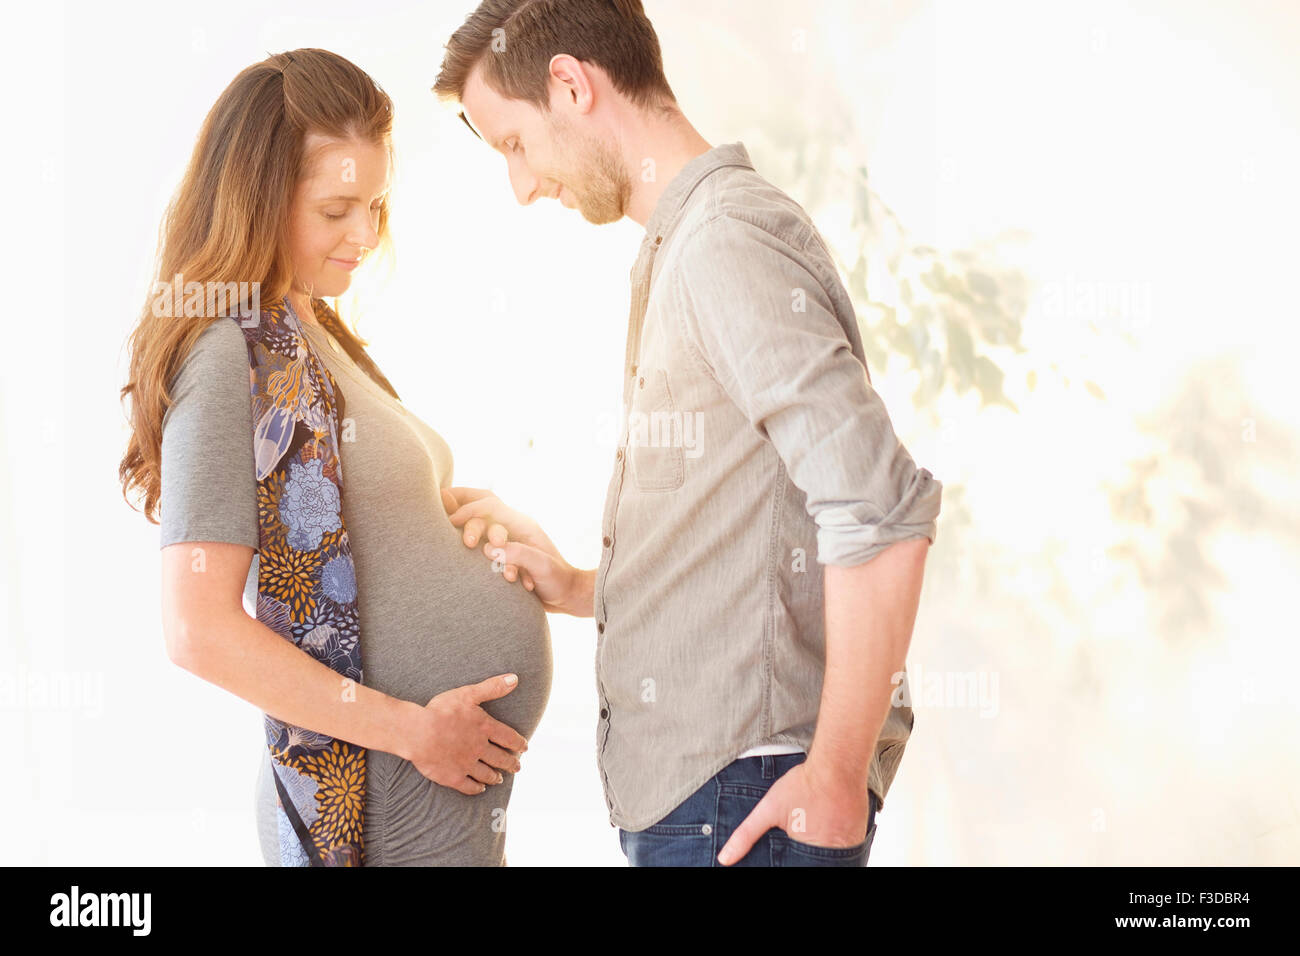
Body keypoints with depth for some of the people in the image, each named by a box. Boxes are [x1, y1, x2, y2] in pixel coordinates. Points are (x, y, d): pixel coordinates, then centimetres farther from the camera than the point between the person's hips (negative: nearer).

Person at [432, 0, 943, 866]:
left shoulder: (726, 244, -14)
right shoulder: (686, 246, 18)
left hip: (742, 795, -9)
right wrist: (577, 588, 12)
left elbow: (883, 512, -24)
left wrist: (837, 778, -20)